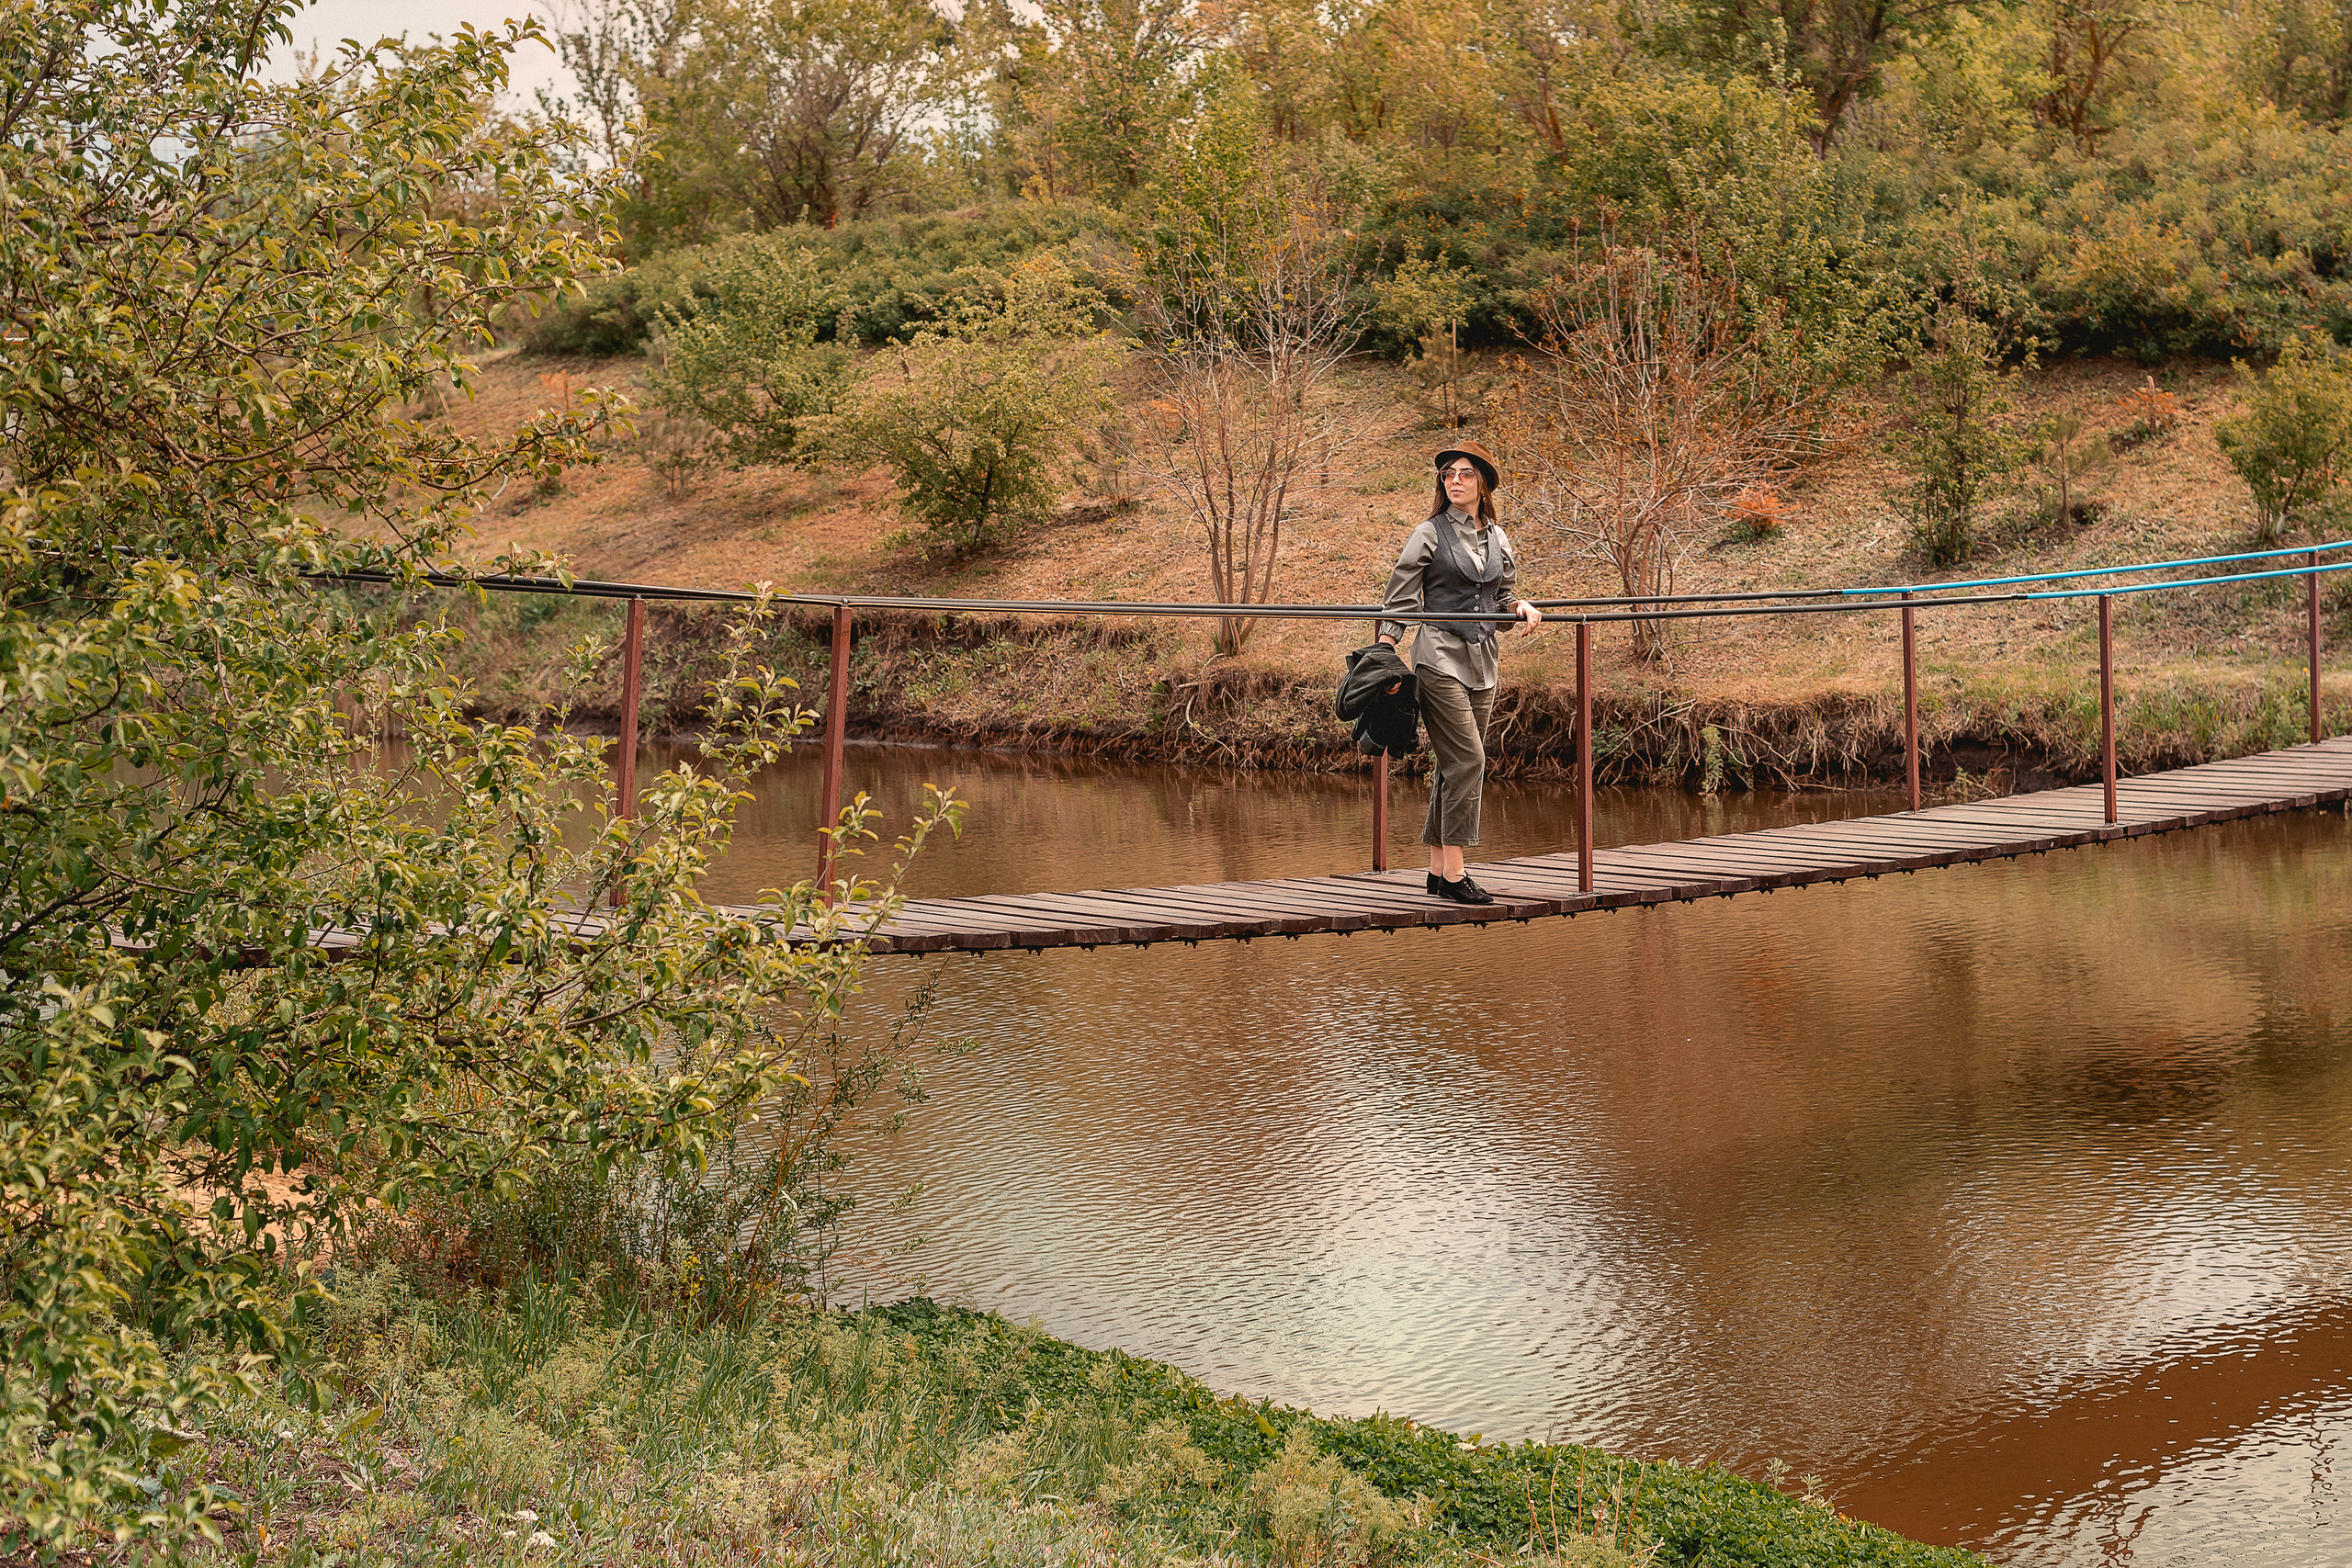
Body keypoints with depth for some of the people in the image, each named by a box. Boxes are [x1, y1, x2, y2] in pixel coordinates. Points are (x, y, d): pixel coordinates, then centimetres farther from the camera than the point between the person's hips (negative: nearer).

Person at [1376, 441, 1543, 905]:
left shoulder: (1498, 538, 13)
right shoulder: (1431, 534, -2)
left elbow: (1503, 596, 20)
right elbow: (1399, 600, -2)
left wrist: (1521, 606, -3)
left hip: (1482, 662, 6)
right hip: (1440, 656, -6)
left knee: (1454, 766, 7)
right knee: (1467, 759, -14)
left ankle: (1439, 871, 13)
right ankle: (1454, 872, -11)